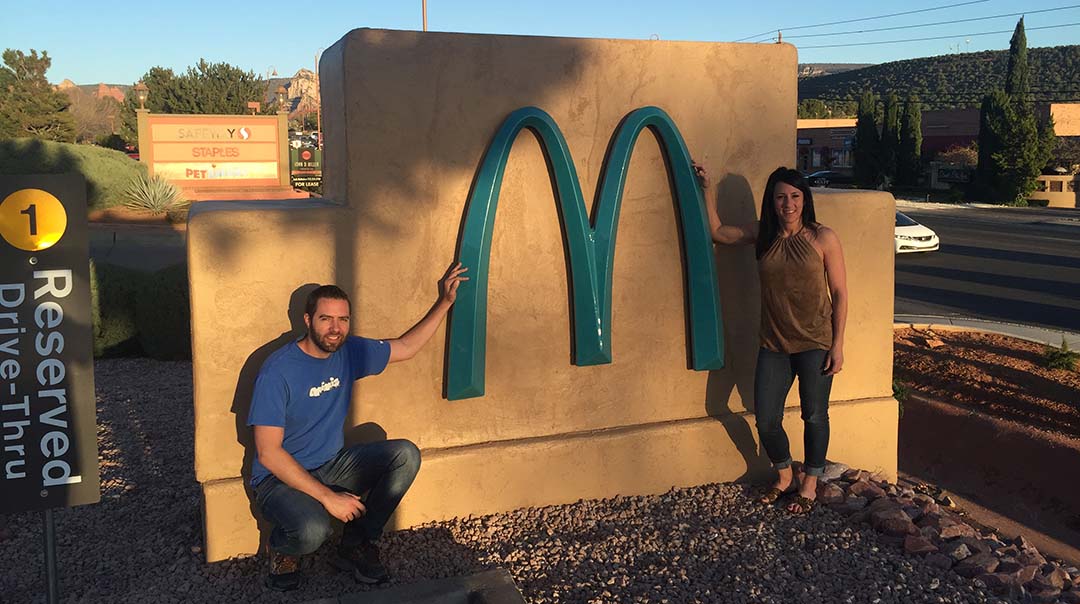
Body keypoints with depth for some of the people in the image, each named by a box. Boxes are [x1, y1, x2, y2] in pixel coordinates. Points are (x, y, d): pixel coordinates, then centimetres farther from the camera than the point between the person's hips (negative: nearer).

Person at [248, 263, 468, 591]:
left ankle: (356, 545, 0)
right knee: (312, 530, -37)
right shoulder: (277, 371, -22)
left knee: (406, 455, -13)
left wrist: (445, 302, 6)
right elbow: (268, 453, -23)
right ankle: (282, 549, 3)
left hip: (334, 464, 7)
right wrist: (327, 496, -27)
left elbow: (406, 347, 14)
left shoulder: (349, 352, -2)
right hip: (282, 476, -7)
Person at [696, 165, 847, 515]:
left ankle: (809, 485, 27)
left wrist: (838, 345, -9)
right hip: (774, 344, 3)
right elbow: (717, 232, 15)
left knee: (814, 417, 7)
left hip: (815, 342, -3)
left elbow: (839, 293, -6)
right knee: (766, 420, 4)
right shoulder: (762, 235, 2)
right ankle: (784, 476, 30)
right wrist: (706, 190, 7)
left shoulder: (823, 238, -8)